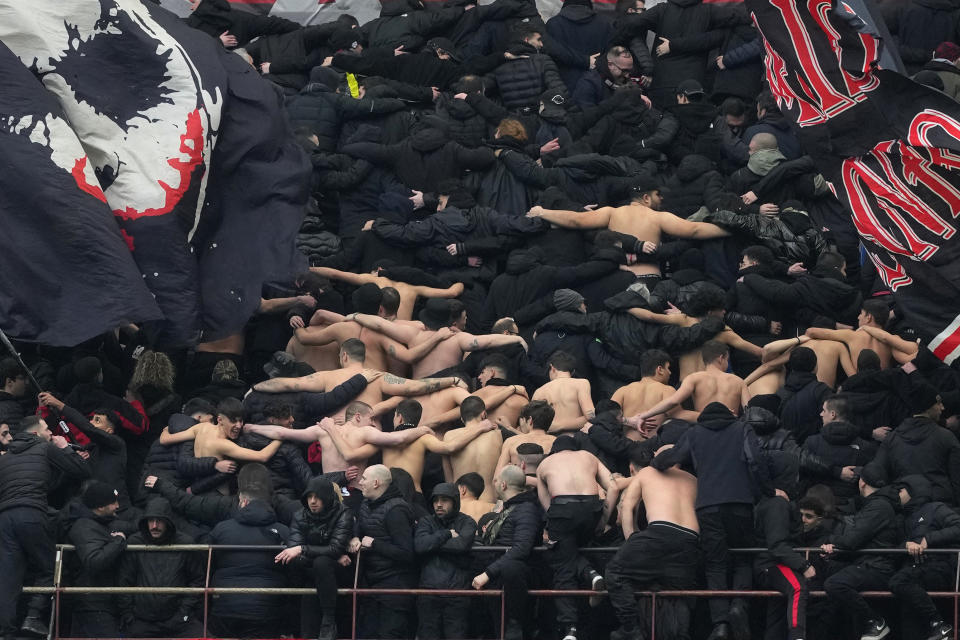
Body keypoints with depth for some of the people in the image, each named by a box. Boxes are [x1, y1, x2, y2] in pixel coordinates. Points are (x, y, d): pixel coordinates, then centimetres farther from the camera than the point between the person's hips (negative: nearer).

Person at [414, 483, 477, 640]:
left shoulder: (466, 522, 9)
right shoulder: (426, 522, 14)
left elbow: (462, 544, -12)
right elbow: (419, 545, -6)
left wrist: (432, 544, -4)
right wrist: (447, 534, -4)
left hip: (457, 592, -2)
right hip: (428, 591, 2)